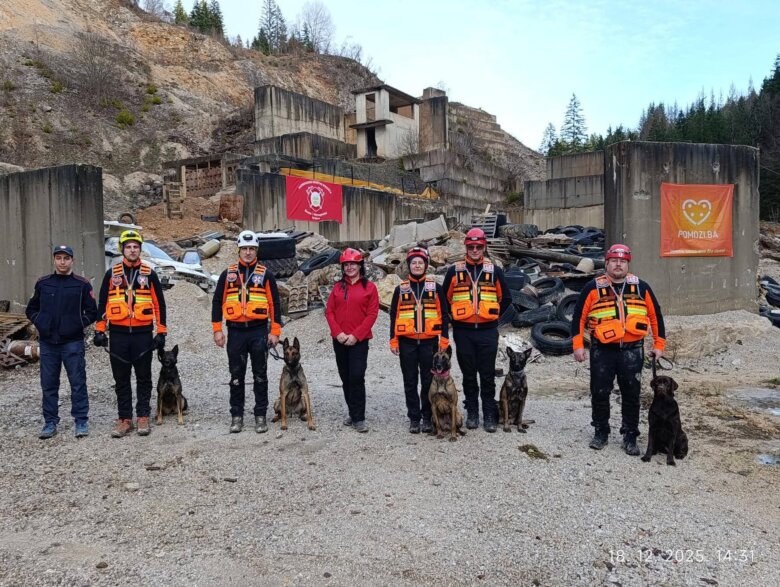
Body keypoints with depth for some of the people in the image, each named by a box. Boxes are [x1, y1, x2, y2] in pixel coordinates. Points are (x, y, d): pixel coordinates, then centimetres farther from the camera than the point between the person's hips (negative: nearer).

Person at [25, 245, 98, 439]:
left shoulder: (82, 284, -1)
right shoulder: (43, 283, 8)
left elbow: (92, 312, 1)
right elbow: (31, 309, 18)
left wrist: (79, 324, -9)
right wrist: (39, 322, 2)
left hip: (73, 342, -3)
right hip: (48, 343, 3)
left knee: (78, 383, 0)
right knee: (48, 384, 9)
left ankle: (81, 421, 9)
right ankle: (50, 423, 19)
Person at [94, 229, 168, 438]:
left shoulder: (149, 274, 3)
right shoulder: (112, 274, 6)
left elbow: (159, 303, 4)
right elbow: (102, 303, 9)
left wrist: (161, 332, 0)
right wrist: (99, 330, 3)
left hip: (143, 334, -1)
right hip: (118, 334, 2)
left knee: (143, 378, 6)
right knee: (121, 379, 7)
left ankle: (143, 417, 14)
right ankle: (124, 419, 16)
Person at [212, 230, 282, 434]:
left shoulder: (265, 274, 3)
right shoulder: (228, 274, 7)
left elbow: (275, 304, 3)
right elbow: (217, 302, 8)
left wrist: (275, 332, -3)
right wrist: (217, 330, 2)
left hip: (259, 331, -1)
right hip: (235, 332, 1)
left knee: (260, 376, 6)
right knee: (236, 376, 8)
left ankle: (261, 416, 14)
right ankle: (236, 416, 18)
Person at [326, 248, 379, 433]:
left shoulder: (369, 287, 0)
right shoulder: (338, 287, 10)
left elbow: (372, 314, -6)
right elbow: (329, 311, 6)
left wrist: (356, 335, -13)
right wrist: (338, 332, -8)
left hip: (359, 340, -4)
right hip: (339, 340, 4)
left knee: (357, 377, -11)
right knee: (345, 378, 9)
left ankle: (359, 418, -3)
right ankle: (353, 413, 22)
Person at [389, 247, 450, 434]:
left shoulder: (435, 287, 5)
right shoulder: (401, 289, 7)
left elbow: (444, 314, 6)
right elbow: (394, 316, 8)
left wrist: (444, 339, -1)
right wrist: (393, 340, 2)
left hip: (429, 341, -1)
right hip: (407, 342, 1)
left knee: (429, 381, 4)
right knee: (410, 382, 6)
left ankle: (428, 418, 17)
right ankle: (414, 418, 16)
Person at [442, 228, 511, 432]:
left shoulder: (494, 270, 4)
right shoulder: (454, 271, 3)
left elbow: (505, 298, 11)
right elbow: (445, 298, 11)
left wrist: (492, 316, 6)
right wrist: (454, 317, 6)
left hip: (487, 332, 0)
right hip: (463, 332, 0)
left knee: (487, 375, 4)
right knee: (468, 375, 9)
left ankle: (489, 414, 14)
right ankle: (472, 412, 21)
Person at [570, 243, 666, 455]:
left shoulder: (641, 288, 5)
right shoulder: (593, 288, -1)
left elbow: (656, 316, 12)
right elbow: (579, 316, 1)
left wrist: (659, 345, 10)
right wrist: (578, 345, -3)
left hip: (632, 351, 1)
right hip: (602, 350, -1)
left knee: (631, 395, 6)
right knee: (600, 393, 6)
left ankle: (630, 436, 19)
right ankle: (601, 432, 23)